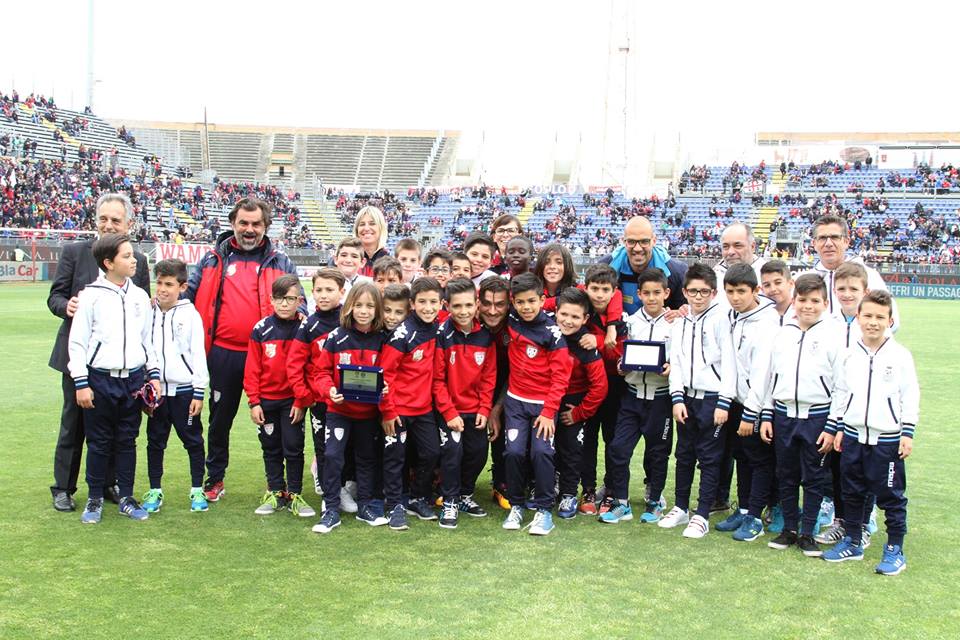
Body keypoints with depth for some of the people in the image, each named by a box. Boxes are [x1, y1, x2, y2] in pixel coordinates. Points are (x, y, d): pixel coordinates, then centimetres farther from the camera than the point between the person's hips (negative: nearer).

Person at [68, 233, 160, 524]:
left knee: (127, 441, 10)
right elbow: (77, 342, -5)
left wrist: (153, 374, 9)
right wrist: (81, 383, -8)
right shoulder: (91, 295, -6)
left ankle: (126, 498, 20)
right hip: (100, 380, -3)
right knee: (99, 442, 6)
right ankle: (94, 499, 19)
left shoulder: (140, 296, 7)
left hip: (134, 379, 4)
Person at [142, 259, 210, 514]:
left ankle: (197, 490, 15)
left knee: (193, 440, 4)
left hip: (184, 389, -3)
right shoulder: (149, 314, 6)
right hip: (156, 390, 3)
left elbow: (198, 354, -6)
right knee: (155, 441, 10)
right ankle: (155, 491, 21)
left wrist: (199, 393, -8)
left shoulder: (190, 314, -5)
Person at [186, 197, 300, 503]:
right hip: (223, 354, 1)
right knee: (220, 418, 12)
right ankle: (214, 479, 26)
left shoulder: (280, 263, 8)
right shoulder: (214, 260, 9)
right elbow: (191, 294, 10)